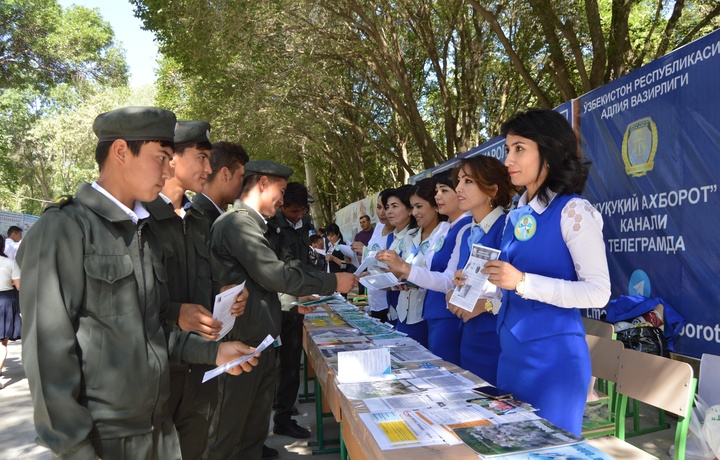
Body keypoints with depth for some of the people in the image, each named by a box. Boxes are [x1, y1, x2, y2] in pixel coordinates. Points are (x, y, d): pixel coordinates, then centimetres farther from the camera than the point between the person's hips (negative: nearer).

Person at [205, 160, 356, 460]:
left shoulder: (249, 222, 15)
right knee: (229, 428, 4)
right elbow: (273, 274, -22)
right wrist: (333, 282, -14)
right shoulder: (239, 222, -17)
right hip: (243, 341, -10)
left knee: (255, 426, 18)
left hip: (260, 339, 10)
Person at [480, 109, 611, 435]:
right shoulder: (516, 216, 9)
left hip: (553, 355, -7)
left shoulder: (573, 211, -13)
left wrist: (523, 282, -25)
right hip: (511, 350, 7)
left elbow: (598, 293, -18)